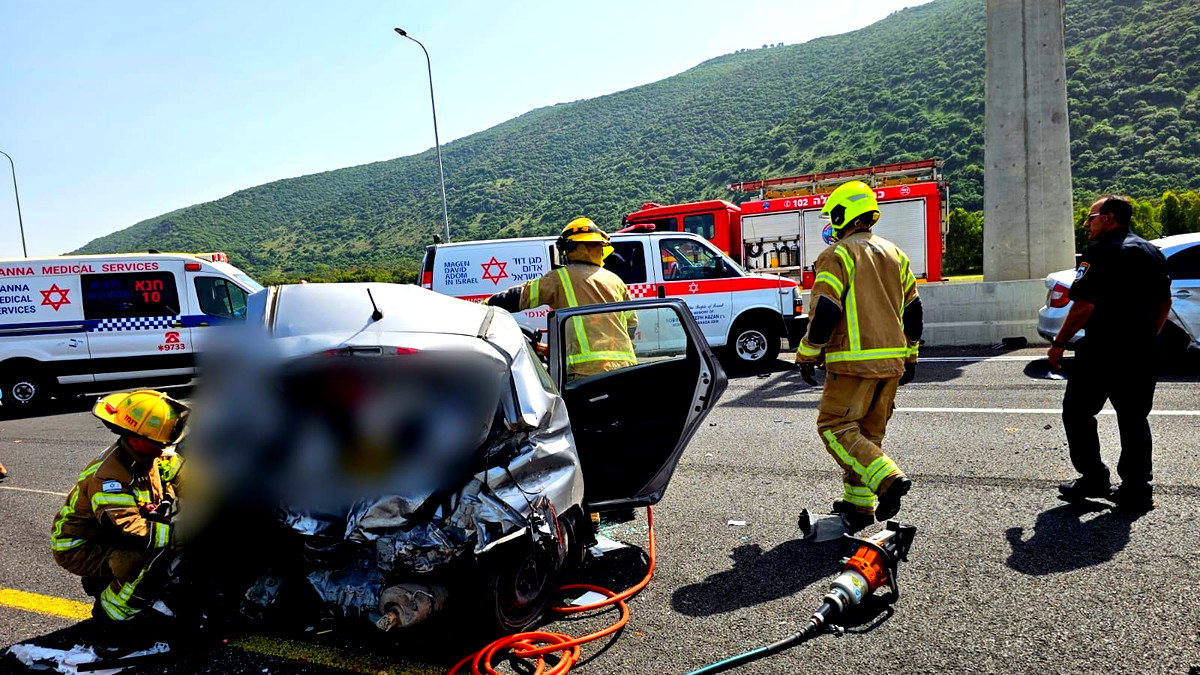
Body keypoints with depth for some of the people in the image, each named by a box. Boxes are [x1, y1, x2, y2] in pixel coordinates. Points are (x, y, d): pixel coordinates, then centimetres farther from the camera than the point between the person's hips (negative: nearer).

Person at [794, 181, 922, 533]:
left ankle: (888, 478, -17)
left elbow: (825, 311, -15)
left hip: (854, 361, -8)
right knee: (869, 432, 13)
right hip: (891, 360, 8)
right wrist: (910, 357, 24)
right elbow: (913, 309, 18)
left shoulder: (837, 255, -8)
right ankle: (859, 504, 17)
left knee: (835, 426, -2)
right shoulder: (895, 254, 16)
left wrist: (807, 355, -5)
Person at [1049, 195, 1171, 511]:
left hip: (1103, 348, -8)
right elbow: (1165, 302, 21)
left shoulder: (1100, 252, -12)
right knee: (1134, 419, 12)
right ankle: (1137, 490, 14)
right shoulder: (1151, 252, 14)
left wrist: (1058, 343, -12)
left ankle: (1094, 479, 6)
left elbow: (1085, 306, -19)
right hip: (1143, 351, 8)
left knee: (1077, 412, 5)